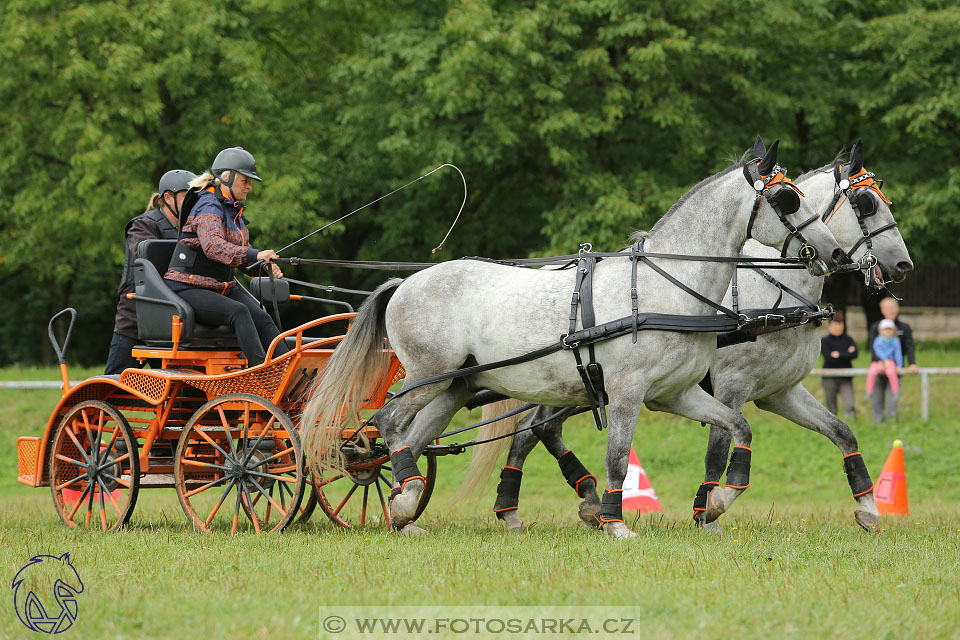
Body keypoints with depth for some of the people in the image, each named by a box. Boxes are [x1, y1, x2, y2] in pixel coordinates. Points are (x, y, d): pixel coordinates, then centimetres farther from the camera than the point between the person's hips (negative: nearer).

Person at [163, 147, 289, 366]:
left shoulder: (234, 209, 16)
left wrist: (266, 266, -2)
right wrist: (255, 255, -47)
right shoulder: (209, 207, -15)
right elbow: (213, 246, -34)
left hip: (224, 286, 8)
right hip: (189, 288, -8)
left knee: (262, 318, -18)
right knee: (239, 312, -34)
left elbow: (242, 253, 21)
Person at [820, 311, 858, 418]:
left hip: (845, 378, 1)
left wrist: (839, 354, -9)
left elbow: (854, 354, -6)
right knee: (831, 408, 2)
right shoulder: (824, 341, 2)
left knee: (849, 405, -17)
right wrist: (846, 353, -7)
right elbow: (829, 358, -11)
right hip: (830, 378, -1)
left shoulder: (848, 339, 10)